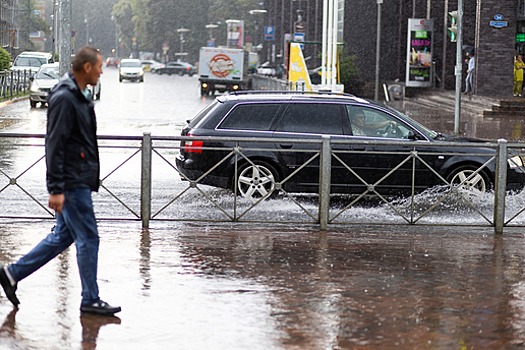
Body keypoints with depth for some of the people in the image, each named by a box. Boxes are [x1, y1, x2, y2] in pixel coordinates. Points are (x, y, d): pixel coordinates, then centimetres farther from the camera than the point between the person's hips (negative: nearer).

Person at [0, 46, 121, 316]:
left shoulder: (80, 97, 15)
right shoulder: (64, 98, -17)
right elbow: (54, 146, -20)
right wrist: (55, 189, -23)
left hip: (80, 180, 10)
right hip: (72, 183, -10)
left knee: (63, 236, 15)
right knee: (88, 238, -3)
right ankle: (90, 300, 6)